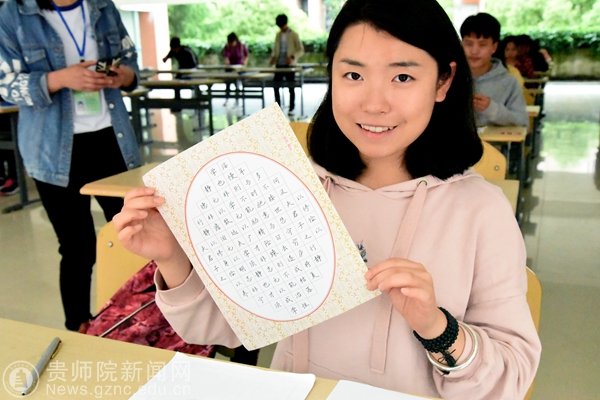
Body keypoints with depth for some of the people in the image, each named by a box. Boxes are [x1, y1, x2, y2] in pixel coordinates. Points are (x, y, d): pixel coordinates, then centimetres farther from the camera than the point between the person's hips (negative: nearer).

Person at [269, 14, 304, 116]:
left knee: (291, 88, 1)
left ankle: (291, 109, 9)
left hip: (289, 65, -5)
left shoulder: (294, 35, -4)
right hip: (279, 64, 5)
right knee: (276, 86, 3)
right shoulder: (278, 35, 12)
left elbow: (301, 50, -6)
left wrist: (292, 57, -22)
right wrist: (273, 57, 0)